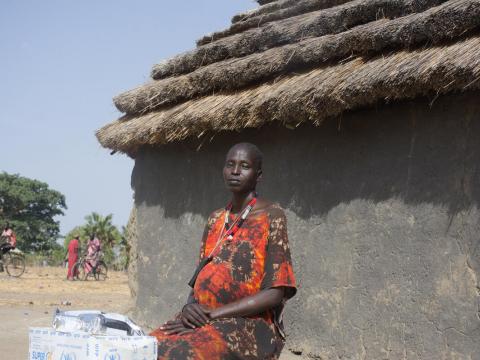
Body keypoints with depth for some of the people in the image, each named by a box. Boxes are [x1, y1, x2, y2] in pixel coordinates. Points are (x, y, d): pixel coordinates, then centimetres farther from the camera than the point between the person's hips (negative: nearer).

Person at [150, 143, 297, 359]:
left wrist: (212, 314, -16)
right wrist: (190, 305, -8)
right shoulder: (215, 219, 16)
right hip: (201, 319, 6)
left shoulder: (272, 217, -4)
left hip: (248, 325, -5)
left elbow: (275, 292, -12)